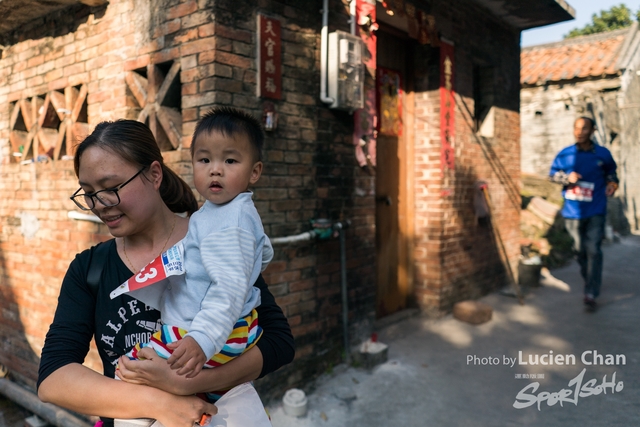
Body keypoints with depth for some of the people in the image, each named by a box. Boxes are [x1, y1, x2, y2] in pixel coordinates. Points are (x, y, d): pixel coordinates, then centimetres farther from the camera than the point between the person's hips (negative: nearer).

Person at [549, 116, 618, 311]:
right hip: (573, 211, 2)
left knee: (593, 250, -7)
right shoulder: (565, 154, -3)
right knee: (580, 249, 13)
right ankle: (589, 280, 36)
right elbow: (553, 174, 7)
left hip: (595, 211, -1)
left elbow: (611, 171, 16)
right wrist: (567, 177, -12)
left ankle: (591, 294, -4)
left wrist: (612, 183, -4)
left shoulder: (603, 154, -2)